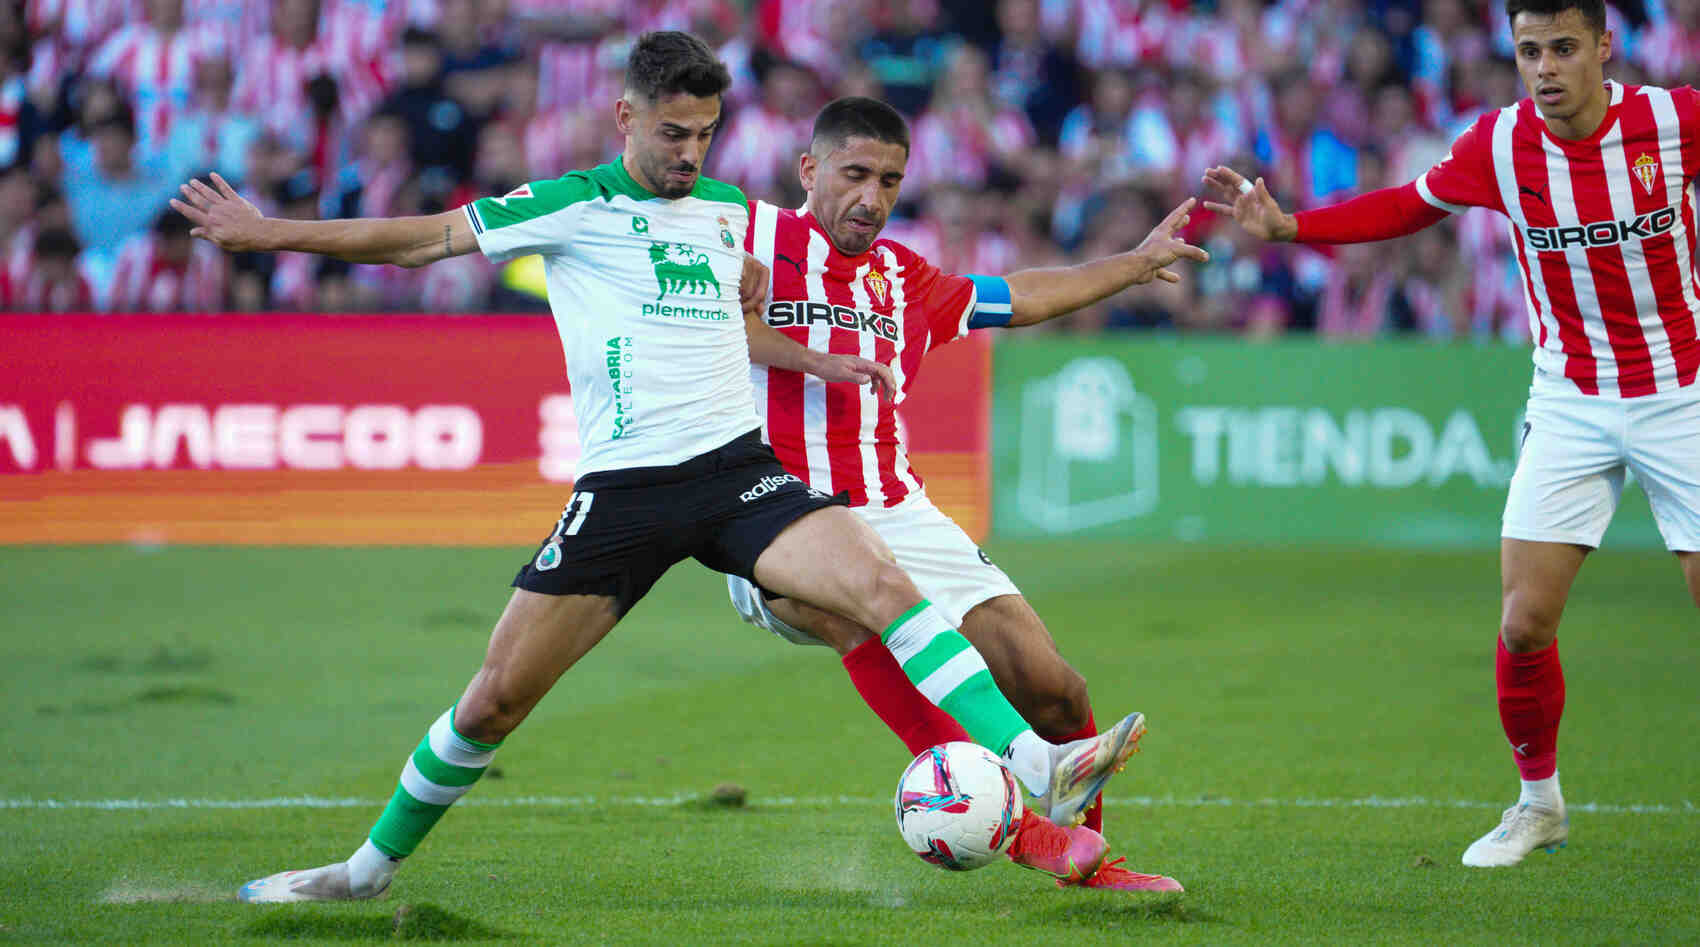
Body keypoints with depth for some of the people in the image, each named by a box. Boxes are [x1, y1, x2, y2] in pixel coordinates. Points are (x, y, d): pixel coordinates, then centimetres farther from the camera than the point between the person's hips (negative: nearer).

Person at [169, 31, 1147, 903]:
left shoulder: (727, 209, 14)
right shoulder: (571, 207, 0)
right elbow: (425, 240, 2)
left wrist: (813, 361, 23)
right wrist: (269, 232, 0)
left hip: (737, 468, 3)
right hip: (621, 489, -3)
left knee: (883, 583, -21)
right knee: (495, 698, -1)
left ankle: (1044, 769, -29)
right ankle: (372, 865, 19)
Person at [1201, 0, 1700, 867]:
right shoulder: (1499, 143, -7)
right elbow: (1411, 206, 10)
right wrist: (1284, 223, 2)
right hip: (1570, 400, 2)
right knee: (1523, 623, -6)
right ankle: (1538, 803, 17)